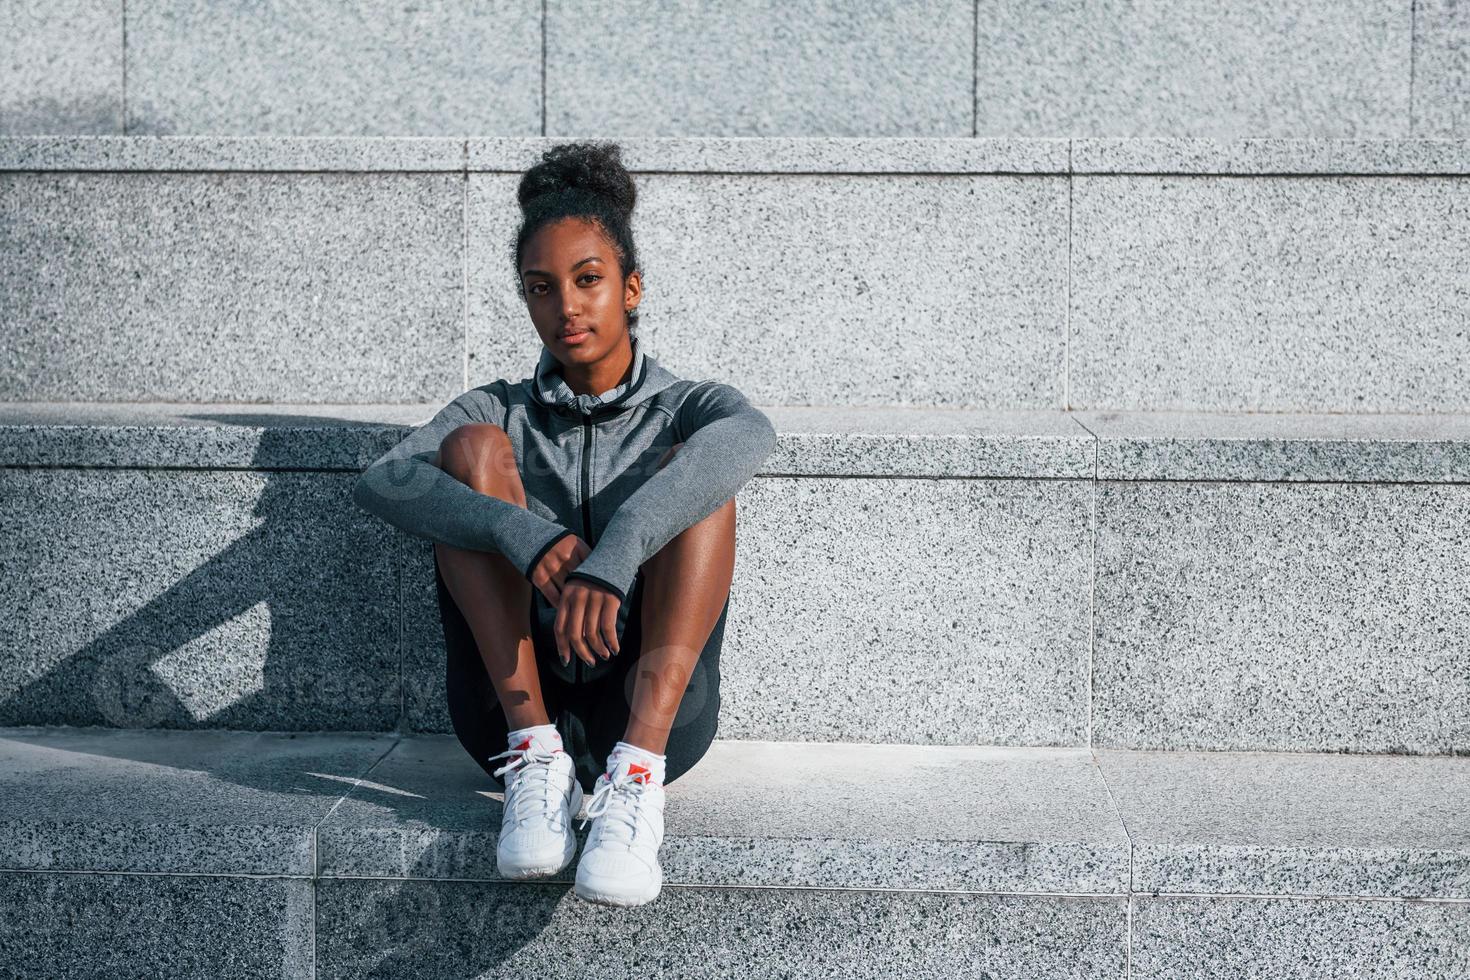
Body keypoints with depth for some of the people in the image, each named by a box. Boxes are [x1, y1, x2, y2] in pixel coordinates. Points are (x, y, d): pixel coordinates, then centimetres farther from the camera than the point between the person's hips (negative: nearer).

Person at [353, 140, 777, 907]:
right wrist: (525, 535, -29)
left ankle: (637, 772, -36)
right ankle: (535, 758, -25)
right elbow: (379, 483, -9)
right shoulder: (503, 412, 14)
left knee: (687, 466, -18)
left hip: (656, 709, -1)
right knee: (474, 445, -11)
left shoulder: (687, 407, 10)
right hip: (513, 709, 1)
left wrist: (615, 556, -37)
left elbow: (751, 437, -19)